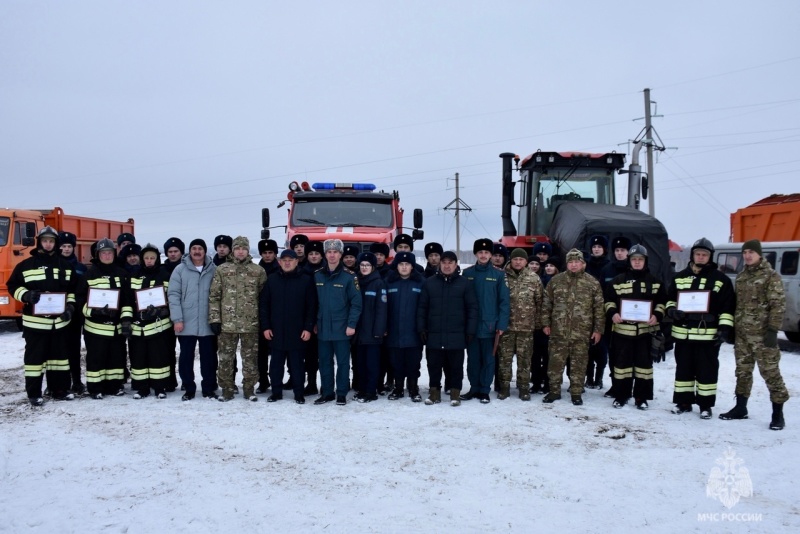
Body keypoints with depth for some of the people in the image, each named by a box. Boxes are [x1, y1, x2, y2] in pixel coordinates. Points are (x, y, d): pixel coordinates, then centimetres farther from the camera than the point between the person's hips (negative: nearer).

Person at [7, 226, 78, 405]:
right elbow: (13, 286, 3)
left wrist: (70, 306, 1)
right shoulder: (26, 265, 0)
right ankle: (34, 394, 10)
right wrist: (26, 295, -16)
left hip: (59, 320, 3)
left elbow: (73, 289, 15)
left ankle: (60, 390, 19)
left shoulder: (65, 266, 10)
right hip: (35, 320, -3)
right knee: (35, 356, 2)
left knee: (60, 355, 10)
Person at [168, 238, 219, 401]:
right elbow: (173, 295, -3)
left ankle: (209, 388, 19)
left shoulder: (214, 270, 3)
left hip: (207, 324, 1)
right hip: (186, 323, 0)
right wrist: (177, 319, -10)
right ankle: (189, 388, 19)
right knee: (186, 357, 7)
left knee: (209, 357, 8)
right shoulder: (180, 270, 0)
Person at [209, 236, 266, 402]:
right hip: (227, 323, 0)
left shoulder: (258, 271, 3)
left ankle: (249, 388, 19)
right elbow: (214, 296, 2)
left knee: (250, 357, 7)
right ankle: (227, 389, 19)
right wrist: (214, 319, -3)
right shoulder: (222, 270, 3)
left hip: (251, 324, 0)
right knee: (225, 357, 7)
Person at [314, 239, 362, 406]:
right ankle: (327, 392, 21)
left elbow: (356, 302, -8)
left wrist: (352, 324, -13)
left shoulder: (349, 276, -7)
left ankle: (341, 393, 15)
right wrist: (314, 322, 8)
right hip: (323, 327, 4)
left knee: (343, 362, 5)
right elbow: (314, 301, 11)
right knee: (324, 362, 10)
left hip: (342, 328, -4)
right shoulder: (317, 275, 6)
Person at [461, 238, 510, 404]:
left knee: (488, 359, 6)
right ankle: (474, 388, 21)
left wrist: (502, 324, -9)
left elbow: (504, 301, -3)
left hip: (490, 325, -2)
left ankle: (484, 390, 16)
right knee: (473, 359, 10)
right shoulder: (467, 273, 4)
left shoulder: (498, 275, -1)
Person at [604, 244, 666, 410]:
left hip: (645, 329, 1)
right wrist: (612, 313, -12)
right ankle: (621, 395, 15)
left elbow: (662, 302, 9)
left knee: (644, 362, 6)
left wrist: (657, 315, -9)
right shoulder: (618, 280, 5)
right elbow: (609, 300, 6)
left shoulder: (654, 281, 7)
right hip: (622, 328, -1)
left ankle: (642, 397, 16)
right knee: (622, 362, 4)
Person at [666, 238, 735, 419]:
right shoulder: (680, 277, 11)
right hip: (683, 333, 4)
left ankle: (706, 405, 13)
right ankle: (683, 401, 22)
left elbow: (728, 307, -2)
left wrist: (725, 328, -9)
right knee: (683, 368, 11)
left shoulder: (720, 279, 0)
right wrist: (672, 310, -4)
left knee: (707, 370, 3)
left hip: (708, 334, -3)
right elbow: (670, 298, 17)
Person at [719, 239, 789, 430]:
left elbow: (778, 304, -11)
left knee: (770, 371, -3)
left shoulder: (771, 276, -6)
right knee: (742, 371, 12)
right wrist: (732, 327, 15)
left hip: (761, 333, -6)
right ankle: (740, 408, 22)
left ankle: (778, 413, 5)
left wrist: (773, 330, -17)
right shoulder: (741, 277, 14)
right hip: (742, 333, 7)